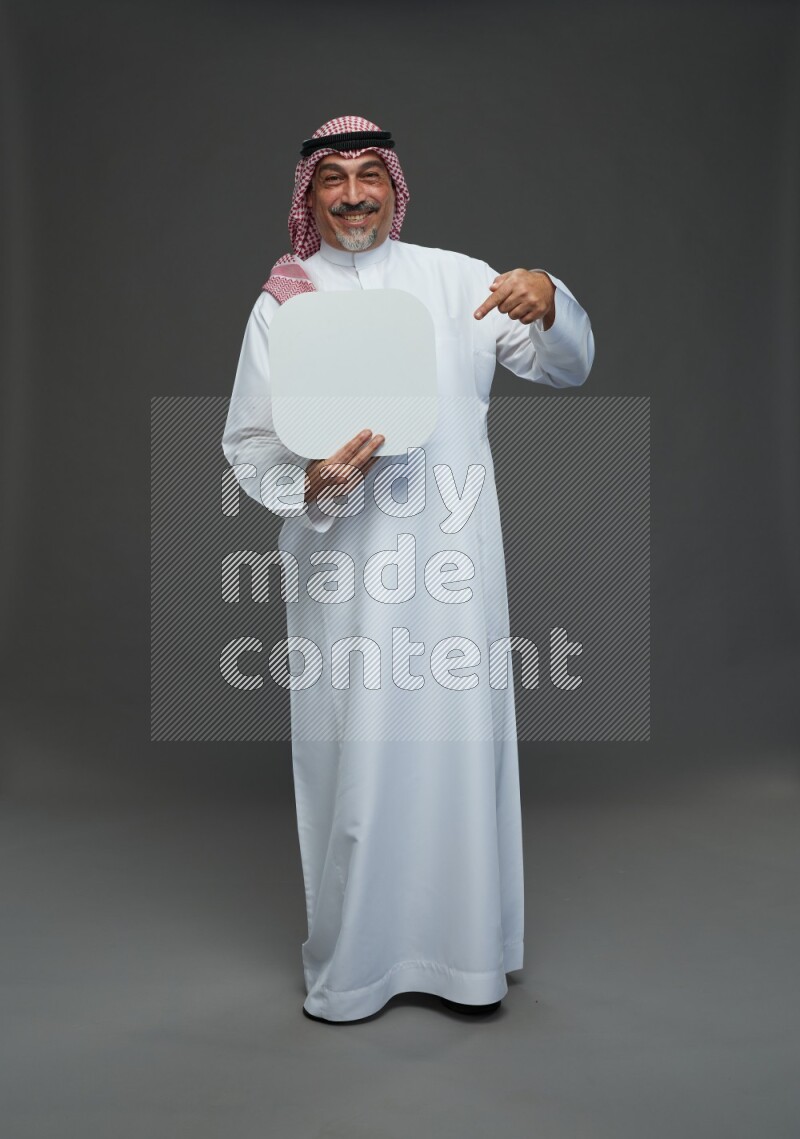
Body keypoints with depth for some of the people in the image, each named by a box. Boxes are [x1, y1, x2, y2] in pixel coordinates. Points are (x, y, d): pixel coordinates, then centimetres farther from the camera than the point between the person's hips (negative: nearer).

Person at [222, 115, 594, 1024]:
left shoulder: (457, 278, 7)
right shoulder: (283, 301, 6)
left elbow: (567, 368, 9)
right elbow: (246, 445, 5)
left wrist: (550, 306, -13)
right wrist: (311, 482, -16)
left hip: (451, 554, 1)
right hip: (341, 564, 0)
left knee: (460, 742, 6)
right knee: (349, 754, 4)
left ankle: (468, 950, 26)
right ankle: (348, 964, 24)